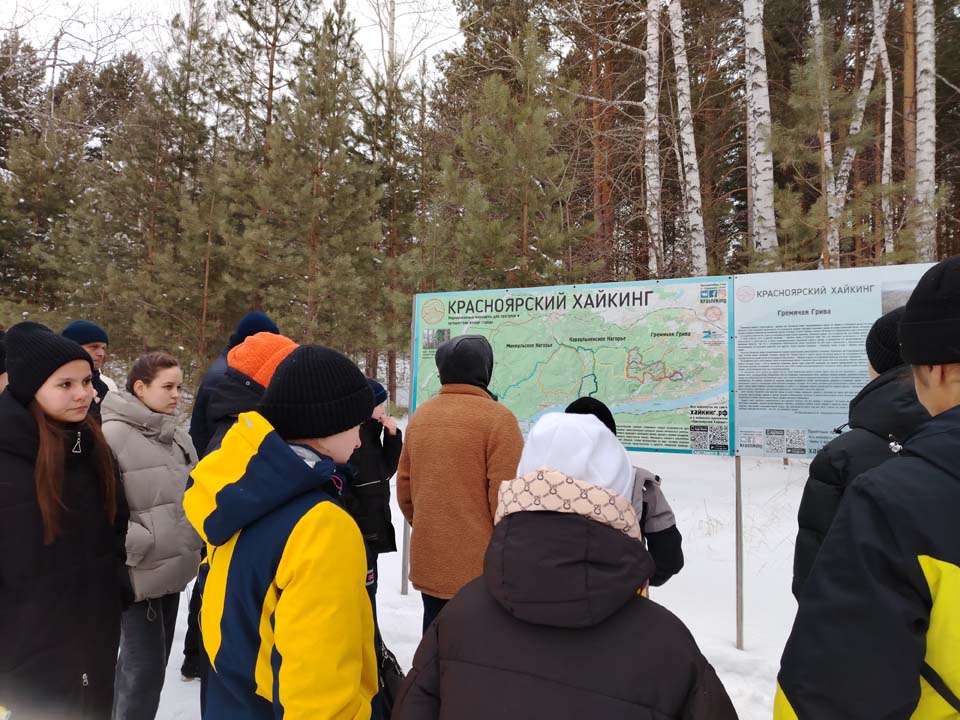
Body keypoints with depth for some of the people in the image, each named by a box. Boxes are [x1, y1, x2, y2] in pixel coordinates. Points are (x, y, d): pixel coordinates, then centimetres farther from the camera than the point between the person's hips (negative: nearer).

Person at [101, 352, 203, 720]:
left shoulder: (178, 435, 7)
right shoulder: (113, 434, -16)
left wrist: (192, 541, 13)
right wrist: (141, 546, -18)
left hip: (173, 568, 7)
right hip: (140, 573, -7)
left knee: (156, 659, 19)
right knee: (145, 664, -1)